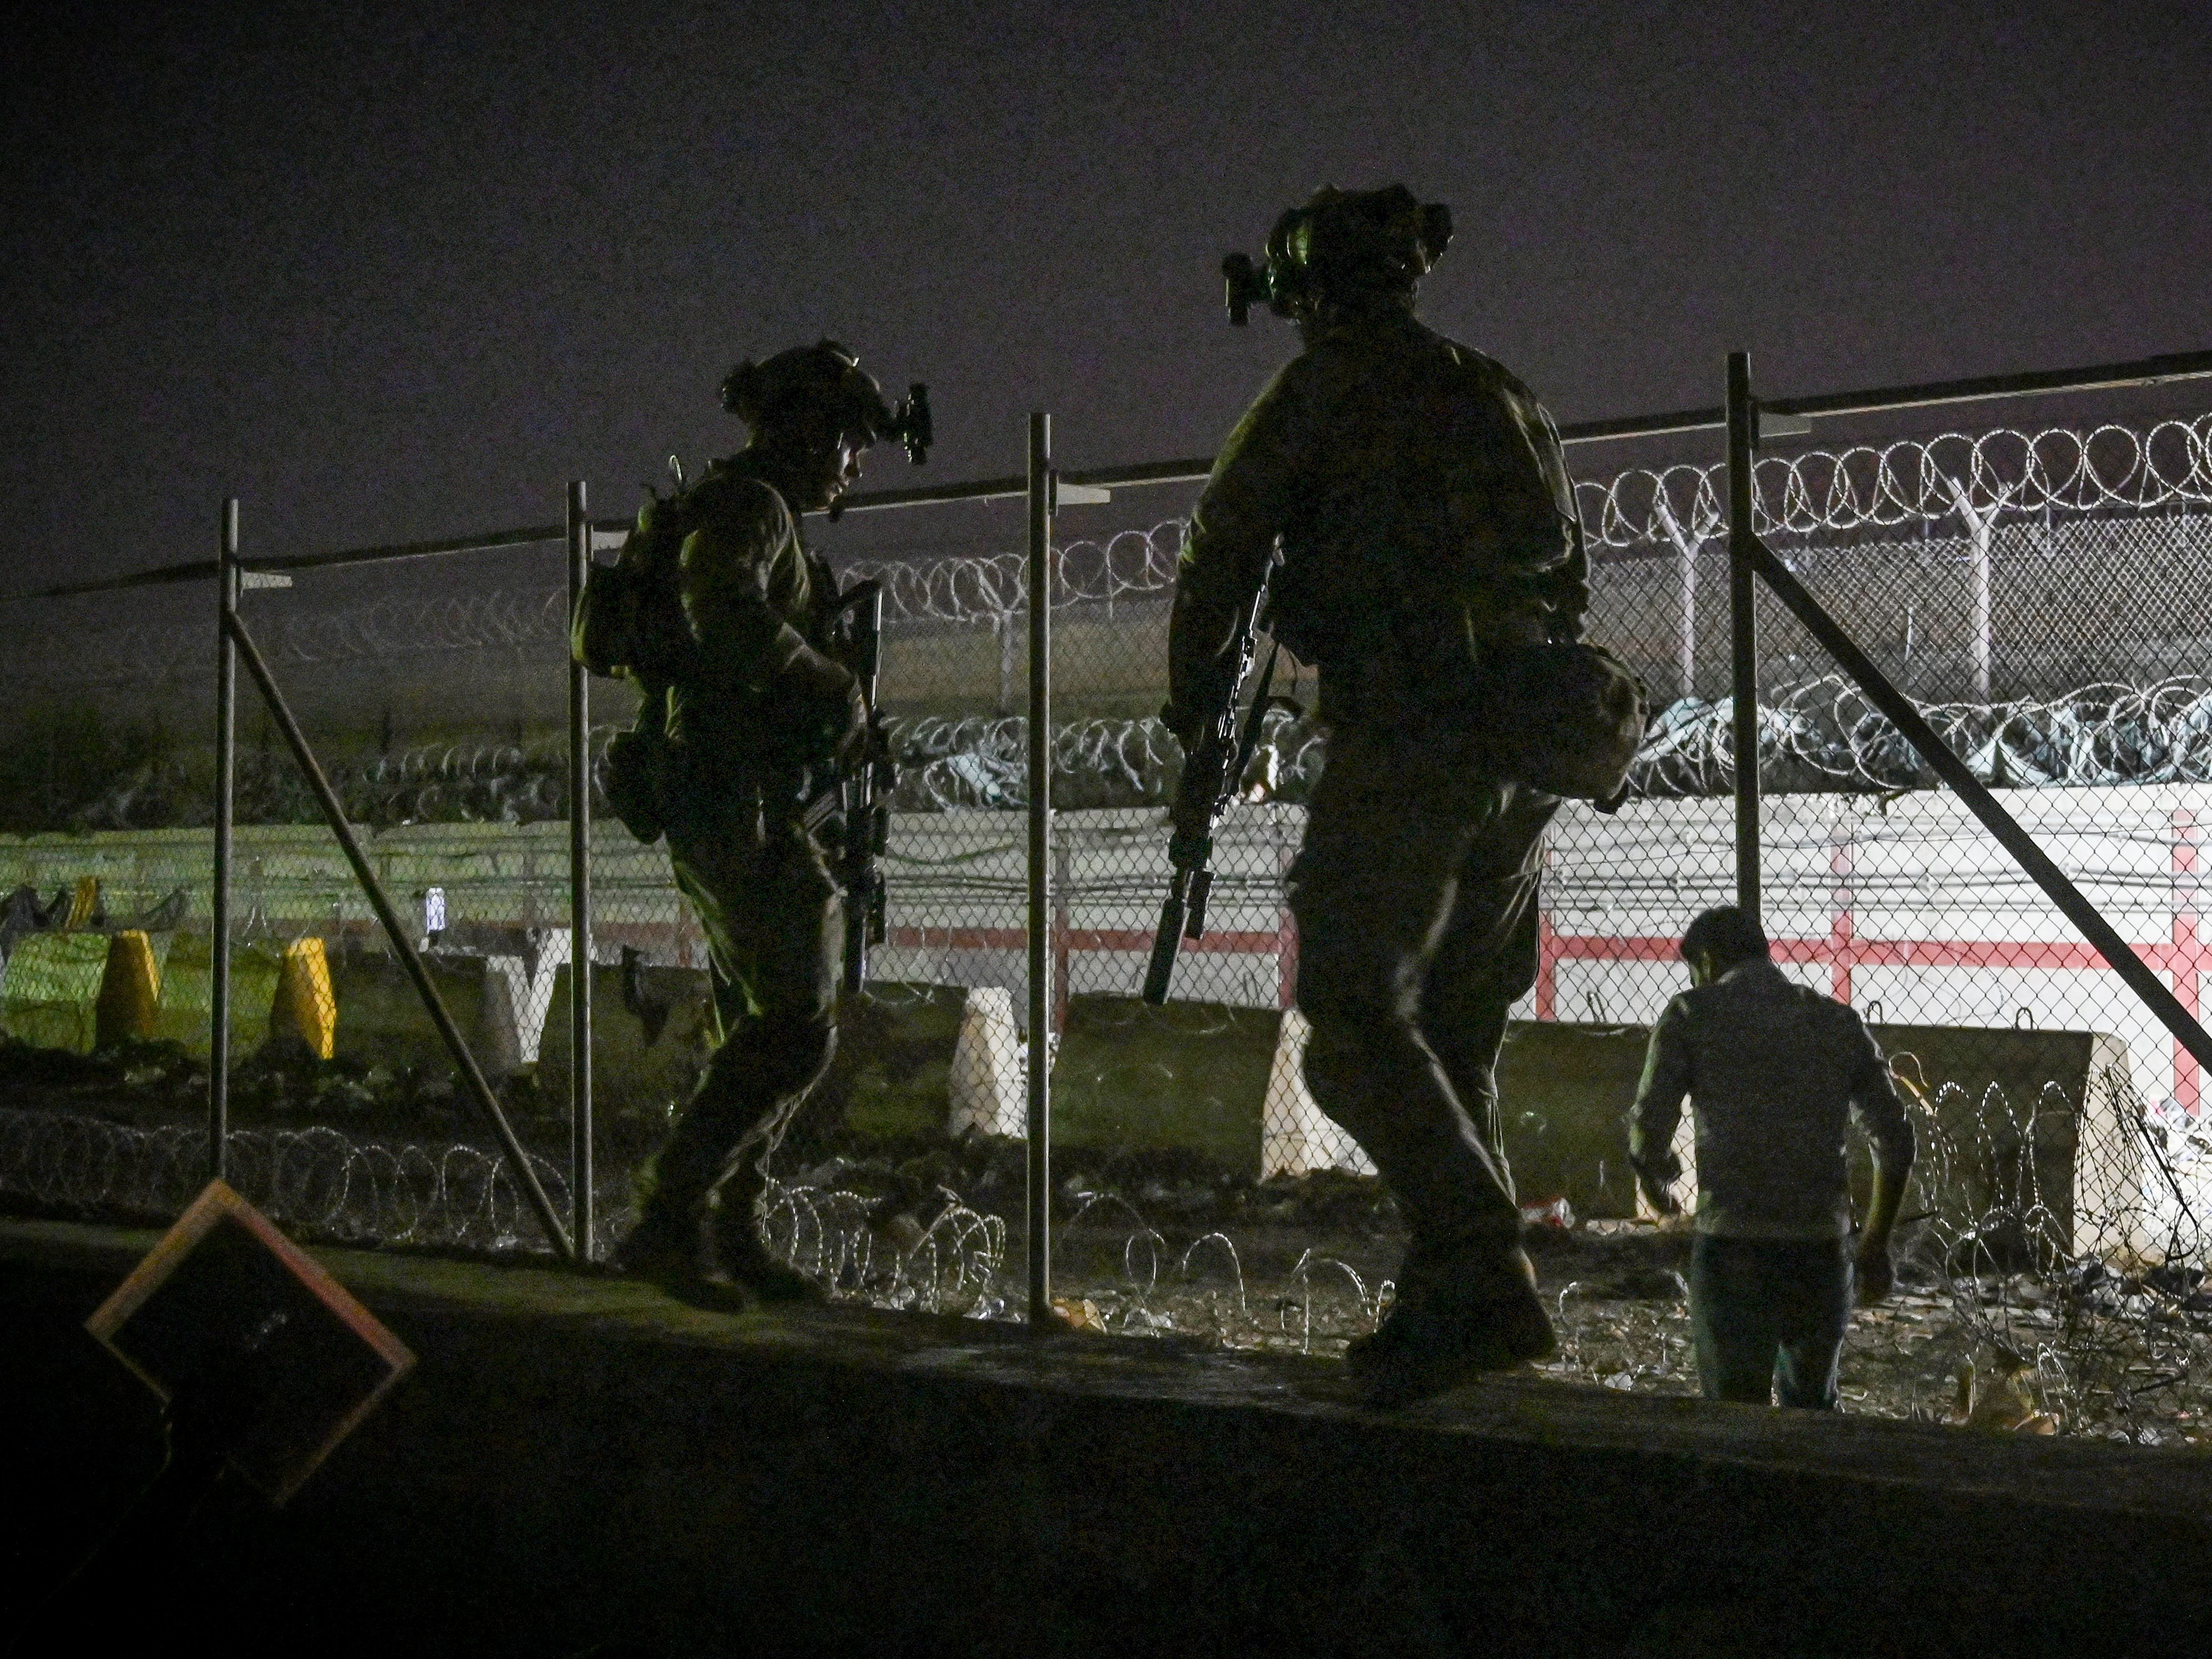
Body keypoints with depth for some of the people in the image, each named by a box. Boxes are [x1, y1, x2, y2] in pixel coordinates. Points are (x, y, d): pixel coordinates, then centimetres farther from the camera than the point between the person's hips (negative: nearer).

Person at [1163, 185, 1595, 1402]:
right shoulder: (1504, 399, 21)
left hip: (1404, 744, -7)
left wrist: (1193, 710, 15)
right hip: (1522, 749, 8)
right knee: (1454, 1040, 12)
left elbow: (1224, 553, 2)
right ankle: (1451, 1302, 12)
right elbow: (1567, 577, 24)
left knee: (1358, 1020, -9)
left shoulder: (1328, 387, 1)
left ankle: (1483, 1277, -21)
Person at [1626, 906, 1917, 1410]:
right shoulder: (1838, 1021, 13)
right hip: (1822, 1249, 3)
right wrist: (1875, 1245, 21)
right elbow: (1896, 1140, 12)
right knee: (1812, 1408, 22)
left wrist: (1654, 1175, 16)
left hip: (1733, 1245, -3)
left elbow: (1649, 1129, -6)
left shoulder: (1692, 1015, 2)